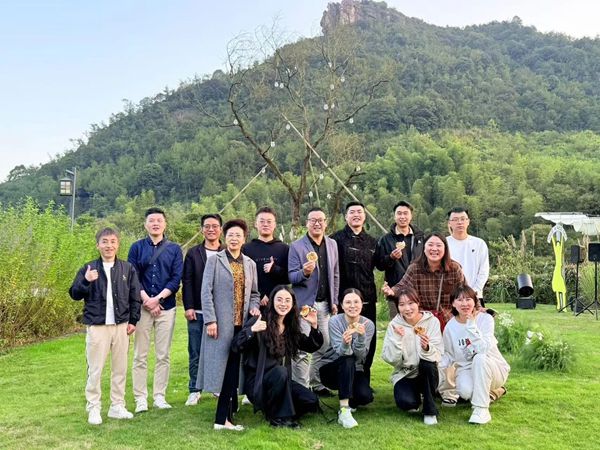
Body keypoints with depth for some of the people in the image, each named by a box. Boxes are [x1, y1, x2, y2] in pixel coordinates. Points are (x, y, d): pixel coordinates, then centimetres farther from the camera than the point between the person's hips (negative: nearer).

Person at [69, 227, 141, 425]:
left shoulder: (127, 269, 6)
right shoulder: (89, 269, 1)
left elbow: (135, 297, 9)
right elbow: (74, 294, -1)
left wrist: (133, 321, 3)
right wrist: (86, 281, -18)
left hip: (121, 326, 2)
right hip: (97, 326, -2)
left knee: (120, 368, 9)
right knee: (95, 370, 1)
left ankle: (117, 406, 20)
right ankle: (94, 408, 12)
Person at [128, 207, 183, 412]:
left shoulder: (174, 249, 6)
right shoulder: (137, 248, 6)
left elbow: (176, 279, -1)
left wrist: (157, 299, -11)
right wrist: (146, 299, -10)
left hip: (166, 307, 1)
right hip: (142, 307, 0)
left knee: (164, 355, 4)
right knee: (140, 356, 2)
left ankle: (159, 396, 13)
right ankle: (141, 398, 9)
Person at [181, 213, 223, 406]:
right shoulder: (193, 253, 7)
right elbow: (187, 282, 4)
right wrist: (188, 307, -5)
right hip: (198, 311, 1)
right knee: (195, 353, 5)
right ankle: (194, 390, 15)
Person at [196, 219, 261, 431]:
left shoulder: (250, 264, 14)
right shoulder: (215, 260, 0)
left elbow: (254, 293, 21)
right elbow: (206, 292, -5)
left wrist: (254, 307, 0)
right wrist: (210, 320, -12)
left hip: (241, 324, 4)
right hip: (221, 324, -4)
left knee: (233, 368, 6)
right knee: (222, 367, -3)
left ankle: (224, 417, 14)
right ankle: (224, 417, 5)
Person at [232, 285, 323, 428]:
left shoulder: (291, 328, 8)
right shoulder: (259, 322, -10)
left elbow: (312, 346, 10)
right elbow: (236, 347, -20)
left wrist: (314, 326, -6)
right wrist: (252, 330, -36)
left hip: (280, 380, 6)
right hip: (256, 380, -6)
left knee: (311, 401, -9)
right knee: (280, 371, -35)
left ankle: (270, 406, 12)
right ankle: (276, 416, -14)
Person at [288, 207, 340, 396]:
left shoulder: (332, 244, 10)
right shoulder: (296, 246, -5)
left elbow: (335, 275, 14)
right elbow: (291, 276, -7)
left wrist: (334, 301, 10)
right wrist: (304, 273, -28)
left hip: (324, 304, 5)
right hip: (304, 304, -5)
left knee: (324, 347, 9)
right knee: (301, 349, -4)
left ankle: (317, 384, 23)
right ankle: (301, 387, 6)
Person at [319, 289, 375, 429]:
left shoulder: (368, 324, -10)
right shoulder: (335, 321, -16)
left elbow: (360, 355, -21)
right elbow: (342, 353, -27)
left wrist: (361, 336, -39)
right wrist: (345, 342, -50)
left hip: (354, 371, 3)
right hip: (331, 369, -2)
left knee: (365, 396, -26)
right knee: (347, 361, -35)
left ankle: (349, 403, 11)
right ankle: (344, 411, -35)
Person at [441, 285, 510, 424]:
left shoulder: (485, 319, -13)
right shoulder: (450, 327, -3)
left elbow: (483, 348, -27)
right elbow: (449, 355, 6)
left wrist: (471, 325, -31)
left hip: (492, 369, -2)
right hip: (466, 370, 2)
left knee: (480, 358, -36)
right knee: (466, 391, -32)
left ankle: (481, 409, -26)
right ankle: (487, 392, 7)